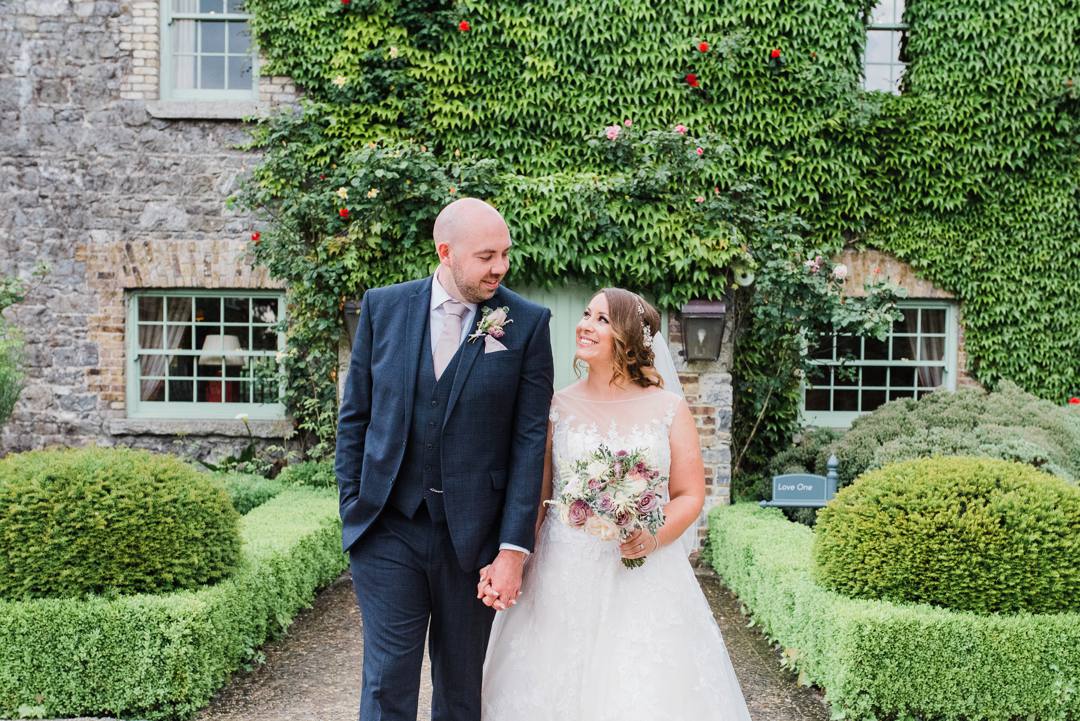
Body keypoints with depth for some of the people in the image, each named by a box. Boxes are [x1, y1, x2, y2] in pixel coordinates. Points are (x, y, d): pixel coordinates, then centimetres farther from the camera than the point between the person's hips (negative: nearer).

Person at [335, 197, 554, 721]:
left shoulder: (527, 323, -5)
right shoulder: (383, 307, 1)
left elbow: (530, 440, -6)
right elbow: (354, 416, 7)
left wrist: (513, 548, -9)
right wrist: (351, 510, 3)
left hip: (472, 534, 0)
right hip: (388, 527, 1)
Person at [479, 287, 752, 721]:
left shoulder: (669, 409, 0)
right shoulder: (557, 406, 1)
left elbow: (690, 495, 2)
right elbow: (534, 497, 1)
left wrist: (653, 539, -16)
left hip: (645, 581, 0)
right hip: (563, 579, 1)